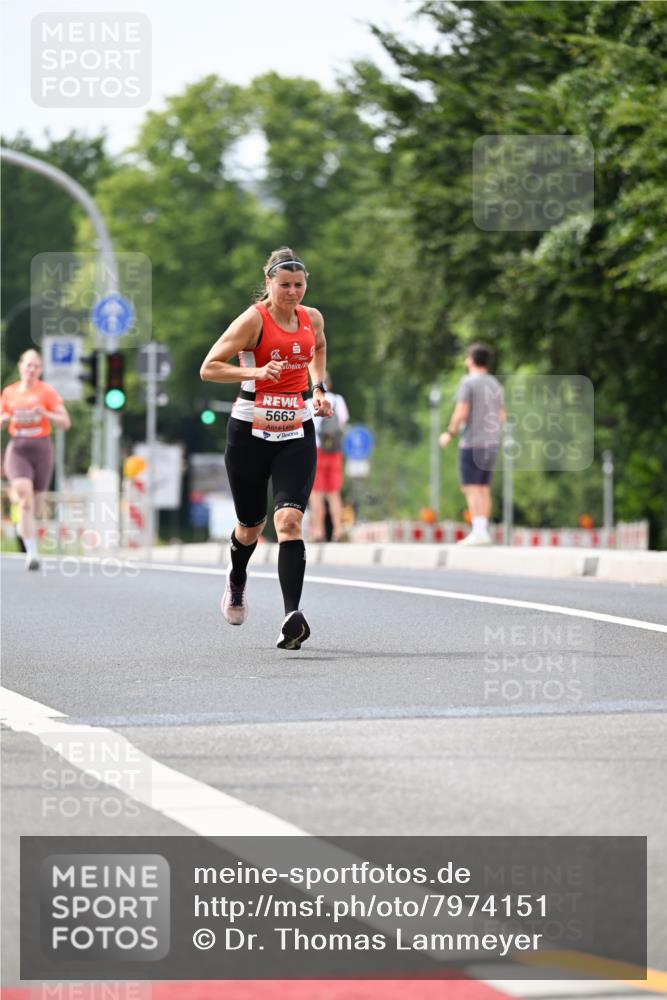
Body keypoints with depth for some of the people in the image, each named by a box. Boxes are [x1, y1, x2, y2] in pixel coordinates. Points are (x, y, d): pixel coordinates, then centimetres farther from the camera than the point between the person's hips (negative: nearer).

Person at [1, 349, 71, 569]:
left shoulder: (47, 392, -2)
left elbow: (65, 423, -5)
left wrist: (45, 413, -22)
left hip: (41, 448, 0)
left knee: (34, 500, 12)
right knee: (25, 499, -18)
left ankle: (25, 524, 50)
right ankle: (31, 553, -21)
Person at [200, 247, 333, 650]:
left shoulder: (312, 318, 4)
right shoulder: (254, 319, -11)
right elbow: (209, 368, -13)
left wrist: (319, 388, 13)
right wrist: (255, 372, -27)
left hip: (296, 433, 2)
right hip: (250, 432, -2)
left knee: (289, 519, -18)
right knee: (251, 525, 12)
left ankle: (293, 615, -27)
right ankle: (237, 582, 47)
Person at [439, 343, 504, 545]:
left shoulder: (467, 383, -10)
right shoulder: (495, 384, 12)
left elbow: (460, 414, -16)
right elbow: (501, 417, 15)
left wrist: (450, 434, -4)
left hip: (472, 444, -7)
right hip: (491, 444, 7)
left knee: (471, 488, -7)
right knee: (483, 489, 10)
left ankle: (478, 531, -15)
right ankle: (483, 532, 9)